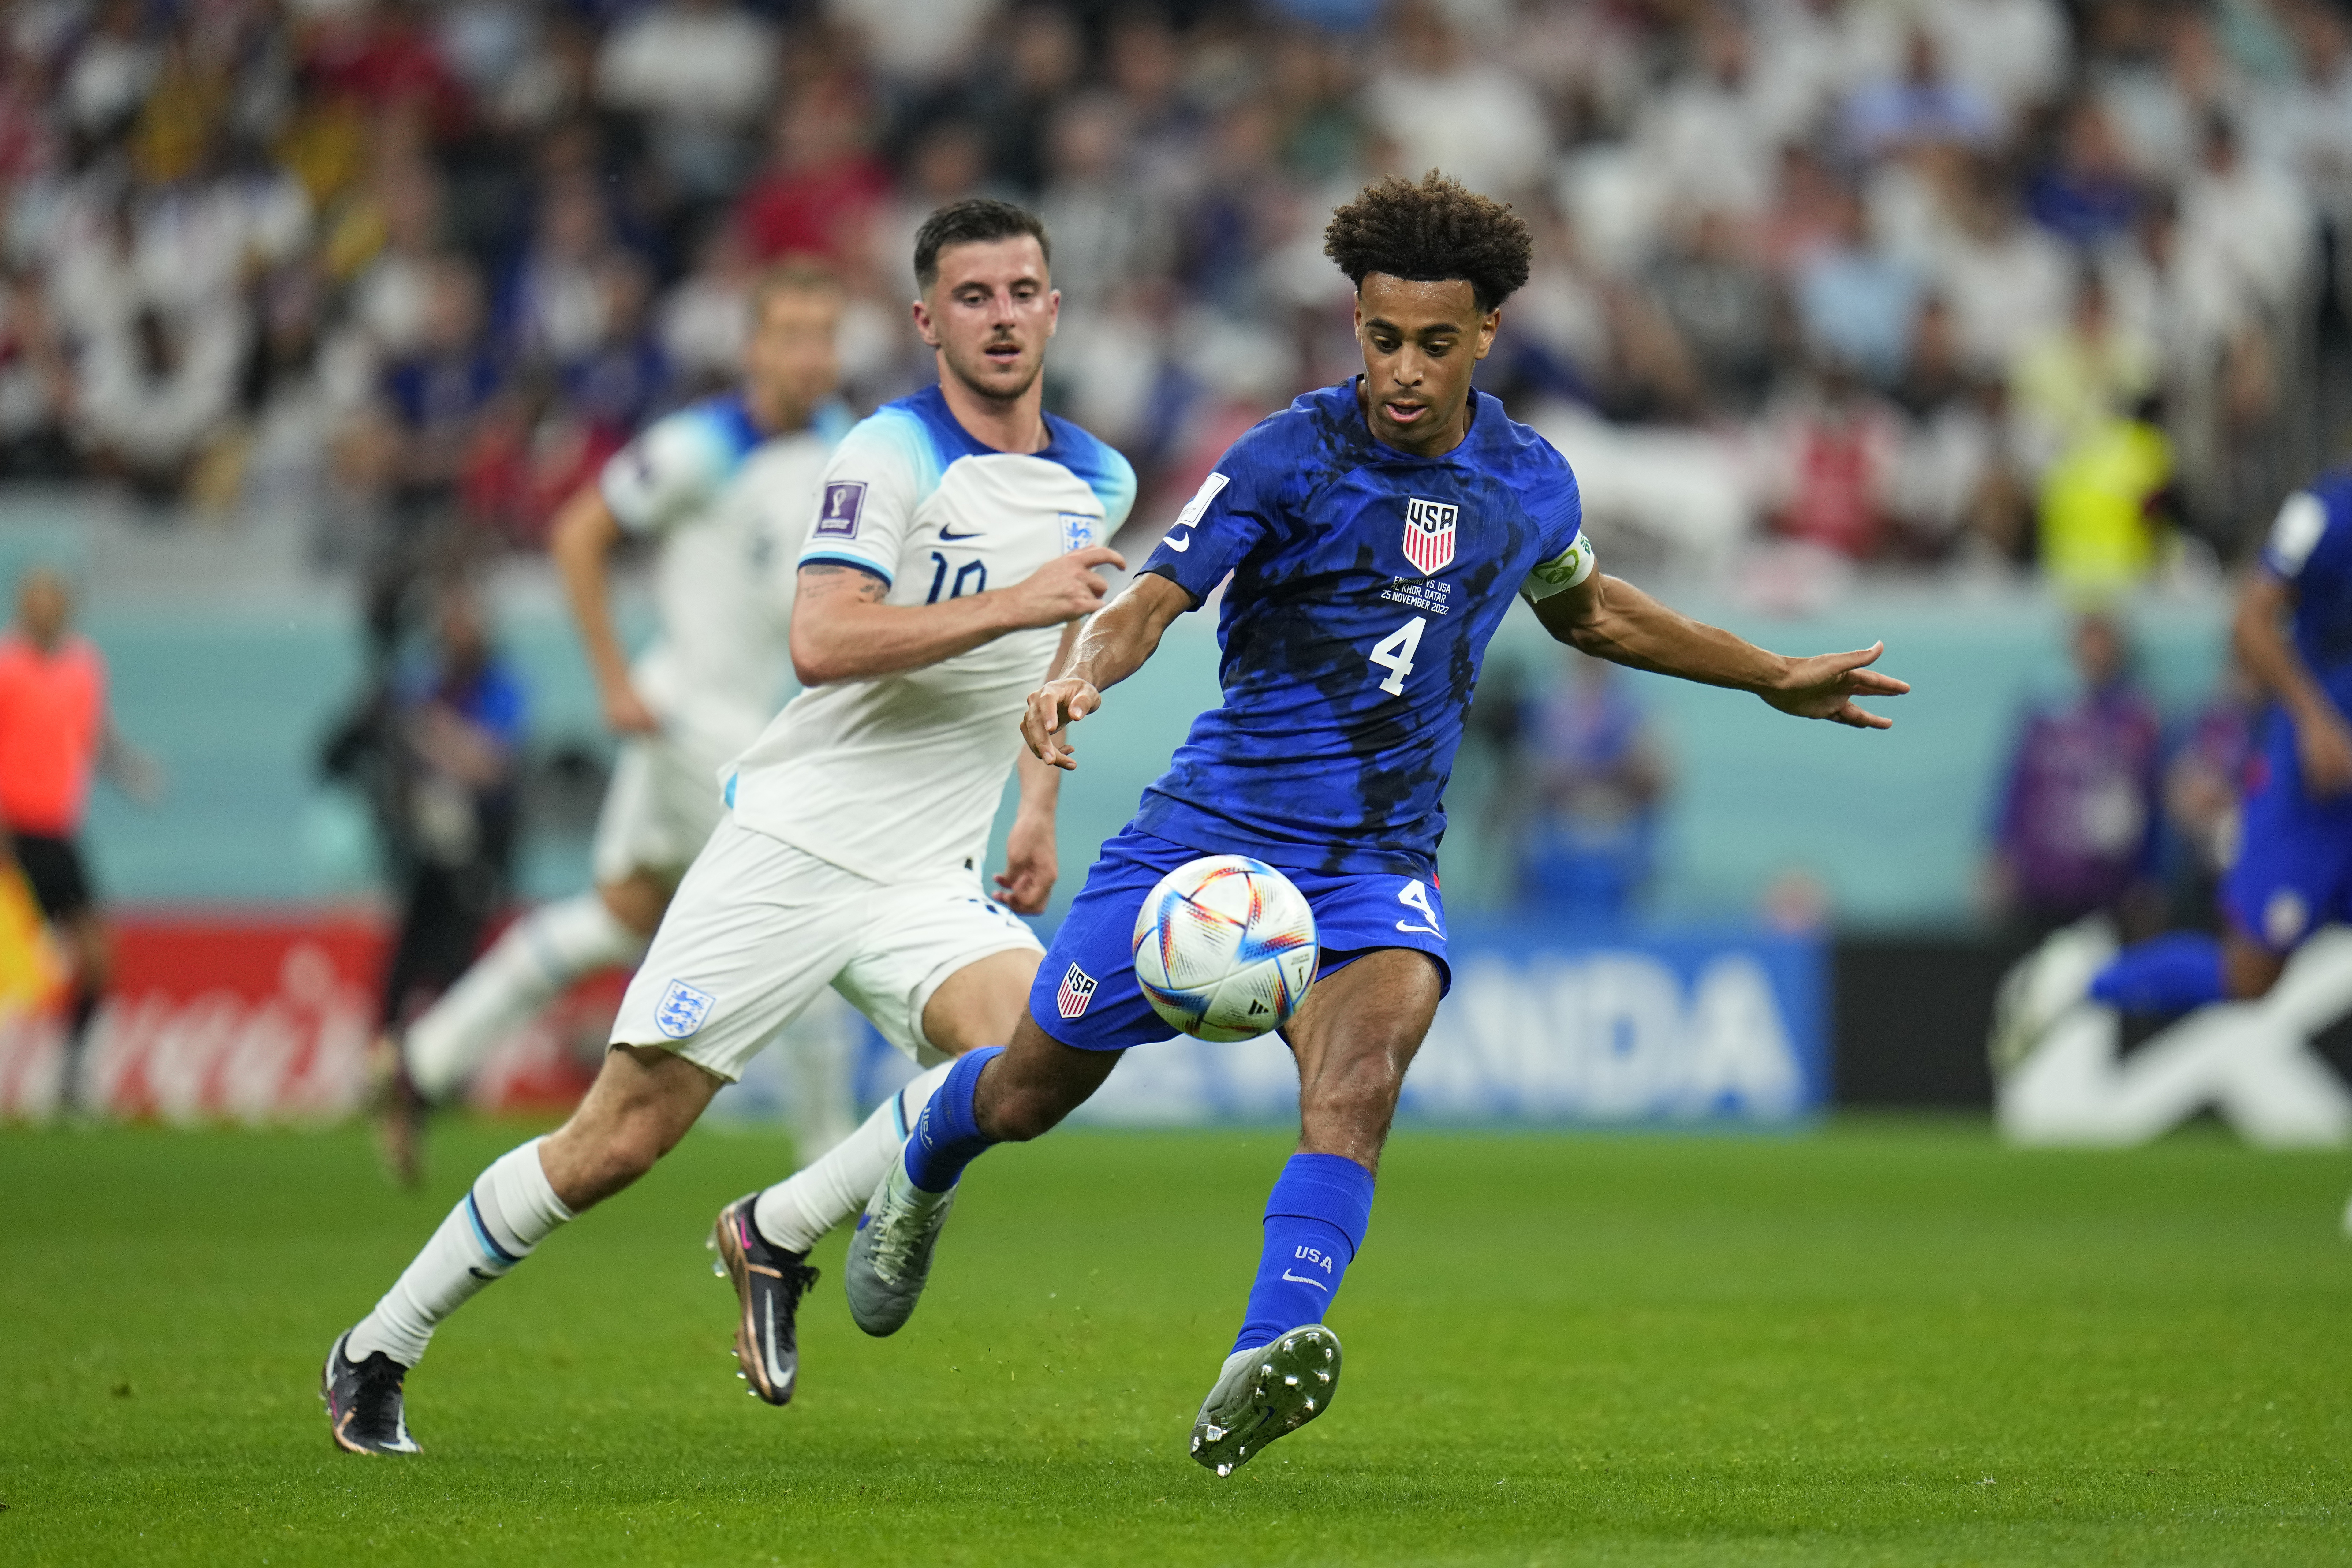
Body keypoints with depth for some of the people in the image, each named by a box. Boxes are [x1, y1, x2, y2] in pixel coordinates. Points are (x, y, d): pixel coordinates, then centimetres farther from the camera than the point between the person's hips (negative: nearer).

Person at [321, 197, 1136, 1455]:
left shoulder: (1099, 485, 10)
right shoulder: (892, 455, -11)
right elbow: (821, 642, -26)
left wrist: (1039, 805, 24)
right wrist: (1013, 604, -29)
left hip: (928, 881, 5)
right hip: (791, 848, -5)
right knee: (619, 1140, -6)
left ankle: (779, 1233, -6)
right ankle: (377, 1351, 11)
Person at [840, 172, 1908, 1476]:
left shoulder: (1528, 484, 5)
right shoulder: (1288, 460, -10)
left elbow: (1589, 611, 27)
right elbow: (1155, 596, -19)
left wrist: (1773, 678, 30)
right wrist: (1078, 675, -41)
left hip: (1378, 867, 2)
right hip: (1218, 821, -1)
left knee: (1361, 1068, -31)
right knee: (1029, 1094, 10)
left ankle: (1261, 1368, -45)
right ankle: (922, 1173, 47)